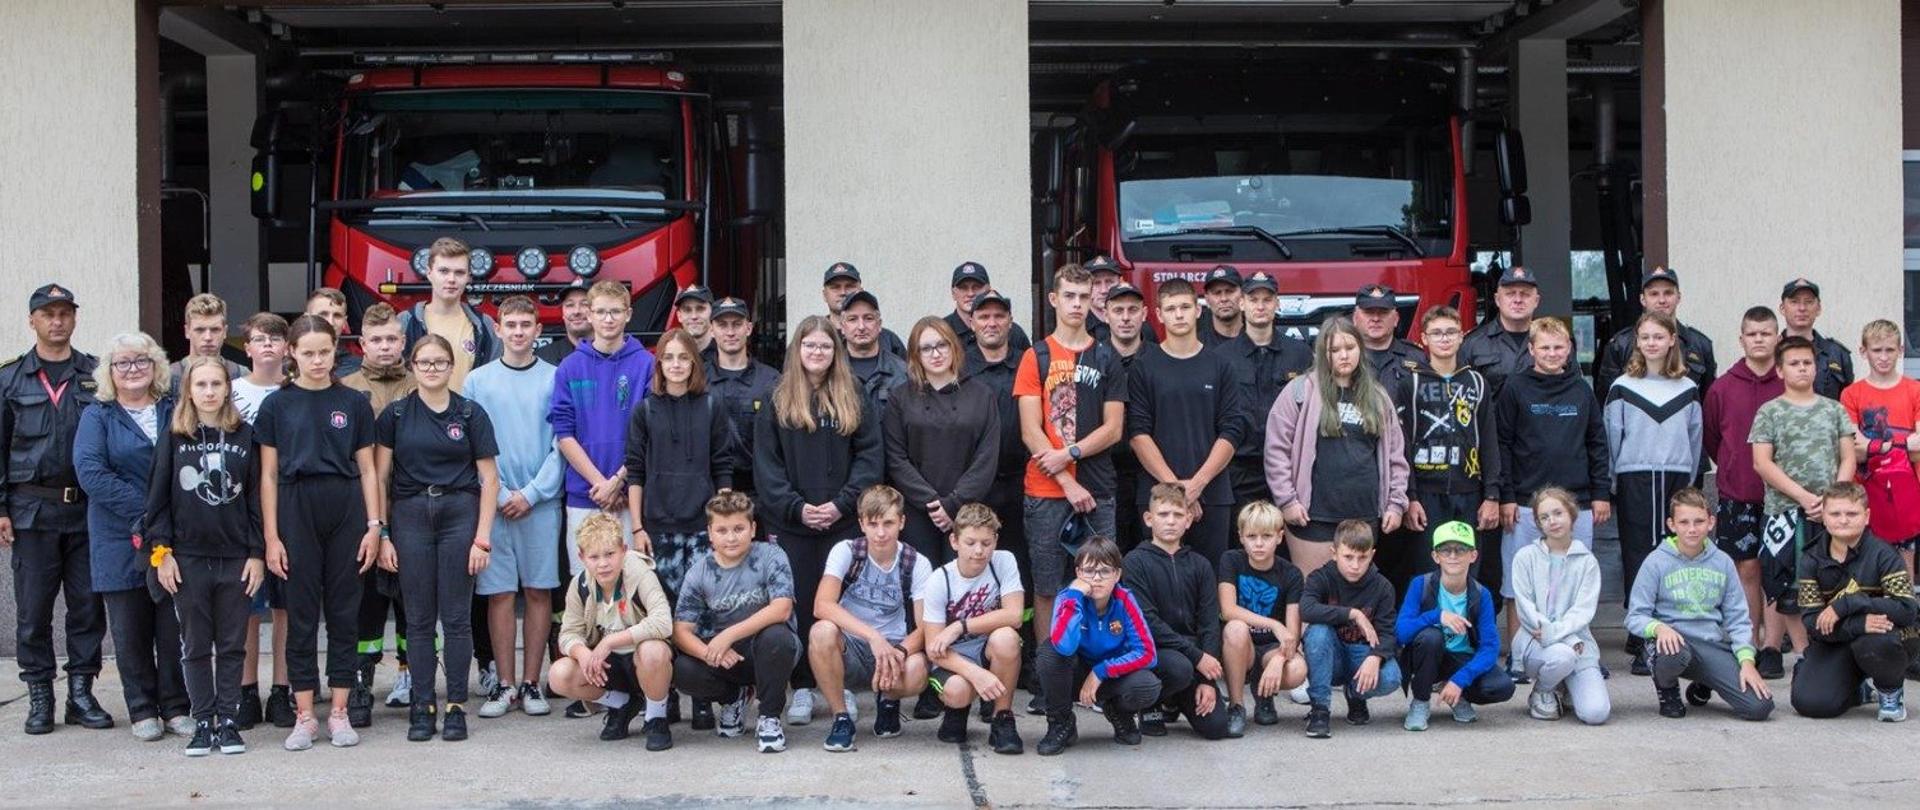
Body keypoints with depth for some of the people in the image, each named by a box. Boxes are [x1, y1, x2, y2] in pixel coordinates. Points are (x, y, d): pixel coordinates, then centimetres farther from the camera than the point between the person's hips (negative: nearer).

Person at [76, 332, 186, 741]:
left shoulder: (175, 412, 11)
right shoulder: (98, 417, 4)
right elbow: (90, 472, -10)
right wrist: (145, 510, -17)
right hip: (121, 544, -1)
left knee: (175, 627, 2)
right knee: (131, 630, 4)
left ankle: (176, 707, 11)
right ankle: (143, 711, 13)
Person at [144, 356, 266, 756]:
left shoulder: (244, 436, 4)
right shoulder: (173, 437, 2)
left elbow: (255, 497, 4)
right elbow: (158, 495, 3)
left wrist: (257, 553, 0)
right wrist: (161, 550, -4)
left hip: (236, 558, 0)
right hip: (188, 557, 0)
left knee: (232, 645, 5)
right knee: (196, 645, 6)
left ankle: (228, 720, 12)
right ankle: (202, 722, 12)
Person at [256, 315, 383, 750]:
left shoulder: (353, 403, 6)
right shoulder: (277, 405, 3)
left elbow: (367, 469, 8)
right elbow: (268, 475, 3)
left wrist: (374, 525, 0)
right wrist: (271, 536, -3)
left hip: (346, 508, 1)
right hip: (297, 508, -1)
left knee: (344, 611, 4)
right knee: (301, 613, 2)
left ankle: (339, 712, 12)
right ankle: (304, 716, 9)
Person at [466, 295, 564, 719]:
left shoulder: (555, 379, 4)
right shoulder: (478, 381, 6)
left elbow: (562, 444, -1)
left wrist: (533, 492, -9)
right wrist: (498, 493, -7)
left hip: (541, 502, 0)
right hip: (493, 501, 0)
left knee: (539, 591, 2)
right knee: (499, 593, 2)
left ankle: (531, 683, 10)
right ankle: (505, 684, 9)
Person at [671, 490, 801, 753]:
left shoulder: (770, 556, -12)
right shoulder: (699, 572, -4)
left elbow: (781, 609, -26)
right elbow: (681, 631, -8)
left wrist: (728, 635, -31)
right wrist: (709, 652, -31)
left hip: (766, 652, -3)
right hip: (726, 657, 3)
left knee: (775, 636, -37)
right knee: (682, 671, -25)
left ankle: (770, 717, -13)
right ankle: (735, 697, 10)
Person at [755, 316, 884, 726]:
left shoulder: (856, 400, 6)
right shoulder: (776, 402, 5)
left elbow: (871, 457, 0)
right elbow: (766, 464, 0)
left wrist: (842, 503, -12)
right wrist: (796, 507, -11)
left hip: (843, 522, 0)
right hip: (790, 523, 0)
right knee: (798, 604, 2)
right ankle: (802, 688, 9)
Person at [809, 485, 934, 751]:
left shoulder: (917, 564, -3)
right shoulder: (846, 551, -7)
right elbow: (822, 606, -22)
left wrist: (900, 652, -30)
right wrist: (873, 637, -33)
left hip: (893, 650, 1)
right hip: (849, 651, -1)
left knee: (916, 670, -34)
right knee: (822, 632, -34)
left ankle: (888, 700, 5)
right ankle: (841, 716, -12)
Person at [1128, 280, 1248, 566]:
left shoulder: (1220, 366, 8)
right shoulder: (1144, 367, 5)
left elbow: (1232, 431, 2)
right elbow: (1138, 433, -2)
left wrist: (1197, 483, -9)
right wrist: (1173, 484, -12)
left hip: (1212, 492, 1)